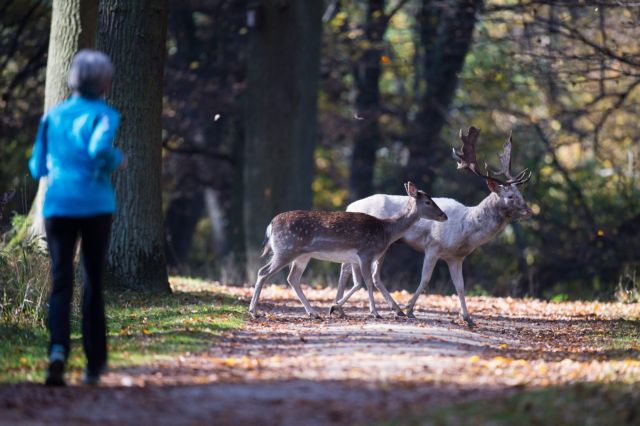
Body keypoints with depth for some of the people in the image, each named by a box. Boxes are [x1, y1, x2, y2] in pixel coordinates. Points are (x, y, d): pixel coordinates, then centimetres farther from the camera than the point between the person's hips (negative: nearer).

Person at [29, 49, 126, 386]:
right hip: (95, 204, -2)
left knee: (61, 282, -3)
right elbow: (99, 147, -21)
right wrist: (117, 160, -1)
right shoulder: (104, 115, -1)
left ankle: (58, 348, -28)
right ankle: (94, 363, 16)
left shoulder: (53, 115, 11)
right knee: (93, 282, 11)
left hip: (57, 205, 2)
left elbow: (37, 167, 14)